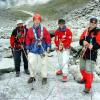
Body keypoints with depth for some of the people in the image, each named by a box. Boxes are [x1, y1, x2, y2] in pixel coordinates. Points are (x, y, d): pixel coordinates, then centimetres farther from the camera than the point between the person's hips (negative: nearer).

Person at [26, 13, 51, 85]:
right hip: (33, 50, 1)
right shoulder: (30, 30, 0)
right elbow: (28, 40, 6)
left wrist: (48, 47, -2)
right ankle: (32, 76, 21)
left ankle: (44, 77, 19)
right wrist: (28, 48, 7)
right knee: (31, 63, 2)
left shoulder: (44, 29, -3)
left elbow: (48, 38, 1)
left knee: (43, 63, 5)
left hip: (42, 49, -1)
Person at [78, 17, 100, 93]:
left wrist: (92, 46, -34)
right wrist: (83, 42, -13)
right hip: (83, 53, 7)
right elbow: (81, 40, 10)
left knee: (89, 71, -11)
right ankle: (85, 79, 46)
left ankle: (88, 87, 1)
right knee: (82, 68, 21)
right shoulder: (86, 31, 10)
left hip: (92, 55, -6)